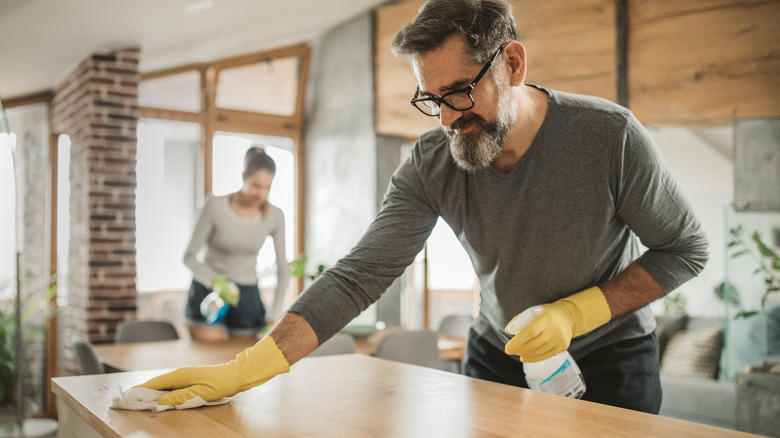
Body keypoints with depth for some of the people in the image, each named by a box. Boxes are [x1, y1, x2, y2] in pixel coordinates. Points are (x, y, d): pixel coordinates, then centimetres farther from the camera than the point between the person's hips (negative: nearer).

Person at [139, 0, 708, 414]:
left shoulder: (608, 136, -24)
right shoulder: (431, 164, -18)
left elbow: (686, 248, -11)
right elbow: (359, 275, -22)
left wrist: (576, 313, -23)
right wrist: (241, 372, -30)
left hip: (611, 356, -1)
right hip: (497, 354, 2)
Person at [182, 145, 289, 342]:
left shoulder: (275, 216, -5)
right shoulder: (215, 206, -12)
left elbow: (283, 269, -1)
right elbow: (189, 256, -9)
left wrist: (276, 314, -10)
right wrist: (216, 281, -27)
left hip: (247, 296, 3)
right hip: (208, 291, -2)